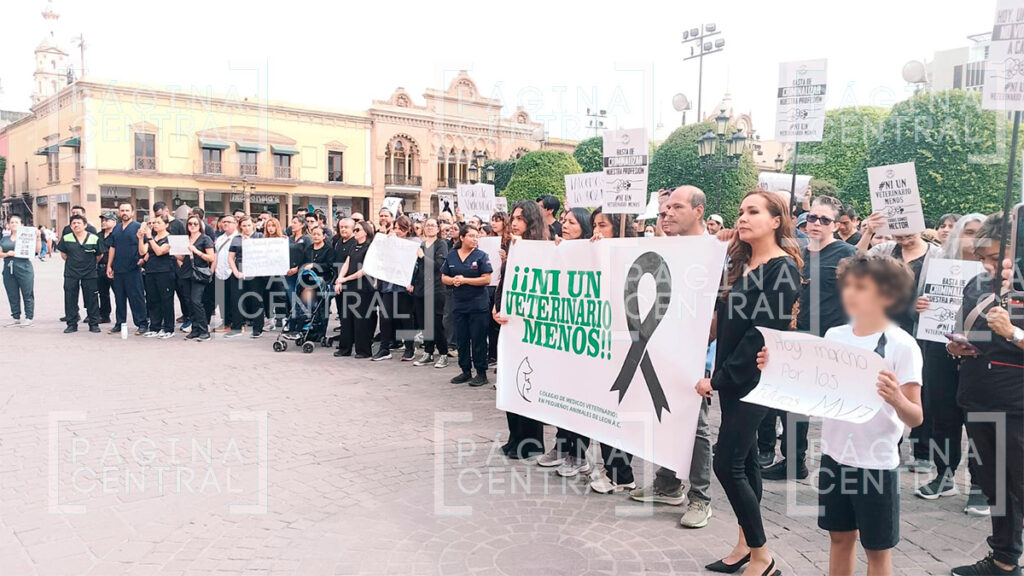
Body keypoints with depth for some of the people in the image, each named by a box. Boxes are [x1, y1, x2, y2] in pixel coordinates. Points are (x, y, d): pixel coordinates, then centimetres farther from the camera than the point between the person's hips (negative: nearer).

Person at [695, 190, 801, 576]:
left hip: (754, 378, -8)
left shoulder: (782, 268, -13)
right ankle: (746, 544, 25)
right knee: (744, 459, 14)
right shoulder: (743, 262, 11)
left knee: (727, 463, -7)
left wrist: (720, 378, -17)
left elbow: (764, 332, -19)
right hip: (732, 378, 8)